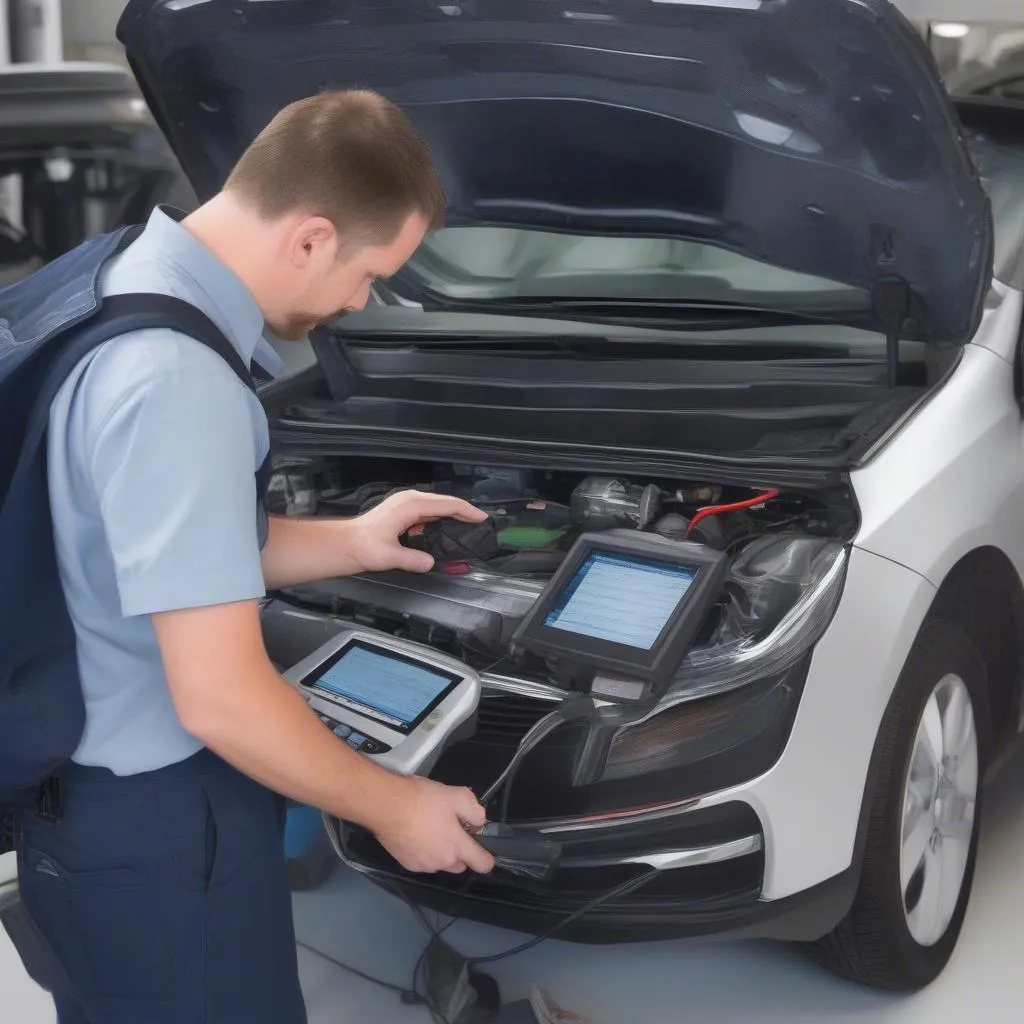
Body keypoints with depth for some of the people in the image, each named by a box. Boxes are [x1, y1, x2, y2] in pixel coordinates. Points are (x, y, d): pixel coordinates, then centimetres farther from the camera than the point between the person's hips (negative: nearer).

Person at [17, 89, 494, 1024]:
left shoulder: (130, 293, 5)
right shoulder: (175, 378, -28)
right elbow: (218, 697, -27)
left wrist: (348, 544, 12)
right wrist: (394, 807, -13)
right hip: (154, 826, -10)